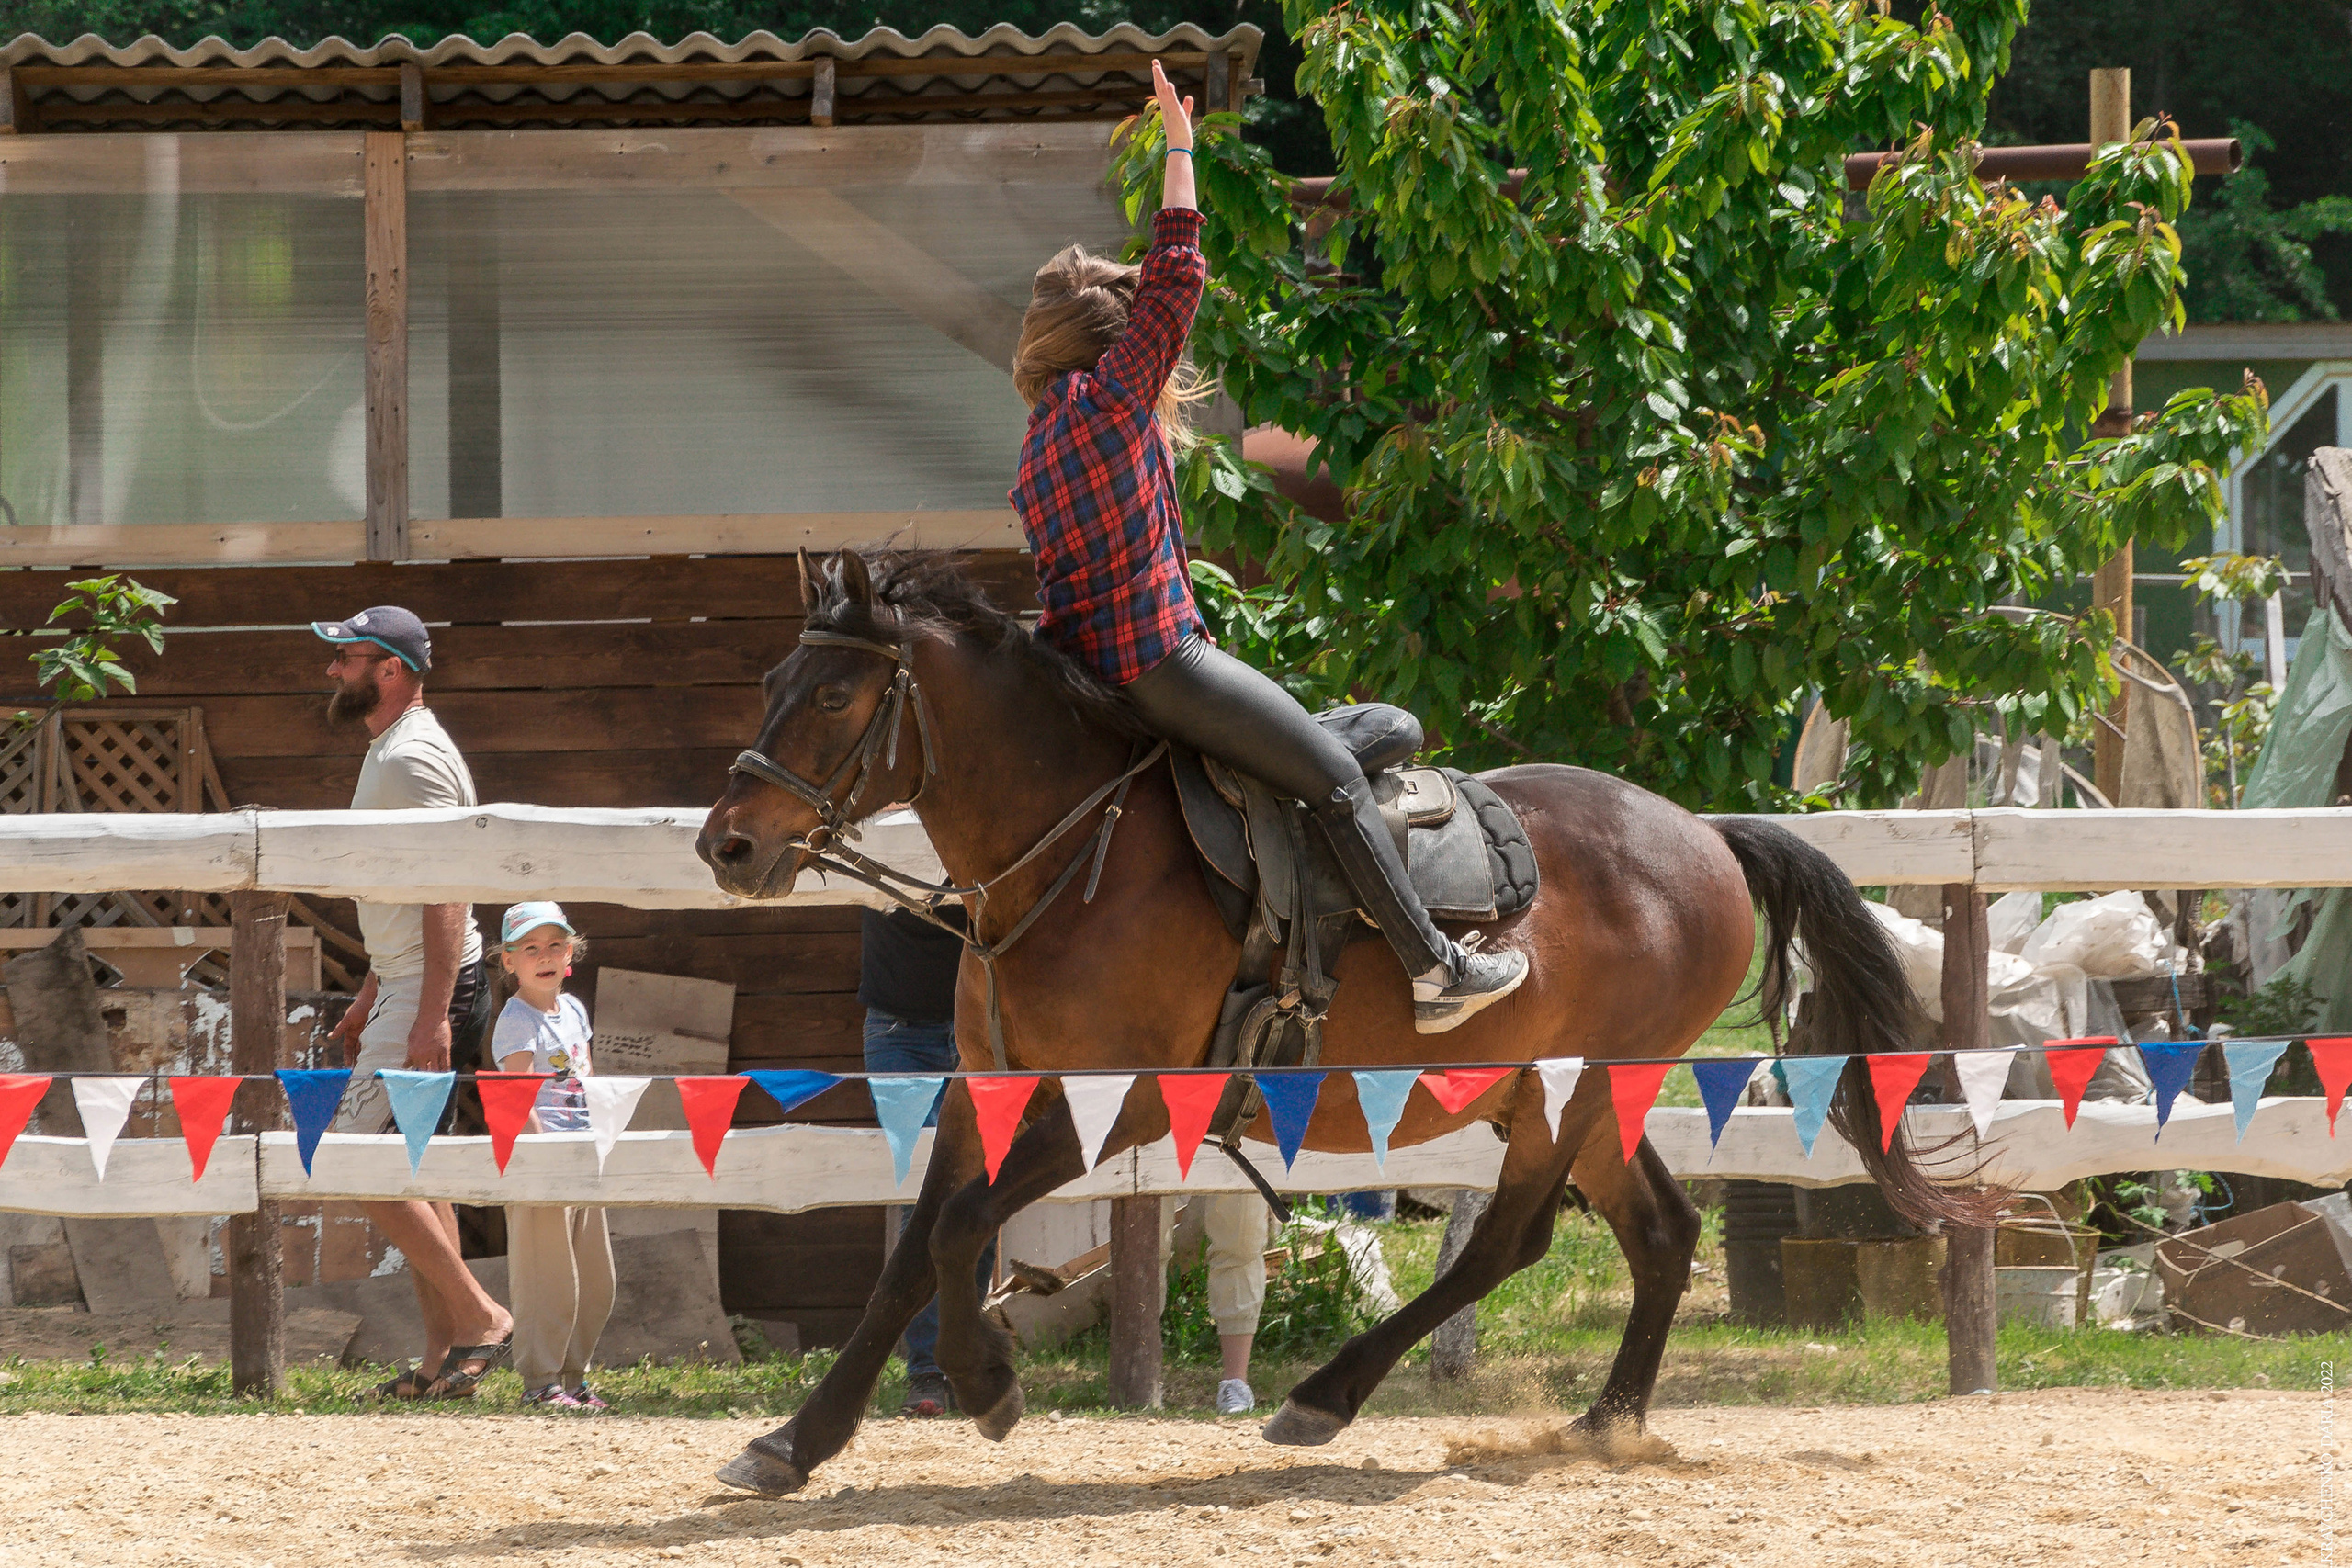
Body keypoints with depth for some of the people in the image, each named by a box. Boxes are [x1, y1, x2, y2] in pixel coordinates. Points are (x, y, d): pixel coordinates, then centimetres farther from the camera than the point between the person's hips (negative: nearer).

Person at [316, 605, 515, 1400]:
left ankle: (479, 1317, -10)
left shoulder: (413, 758, -16)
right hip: (405, 989, 11)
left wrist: (432, 1017, -28)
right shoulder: (388, 752, 17)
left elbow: (446, 892, -23)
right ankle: (446, 1356, 13)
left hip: (431, 989, -11)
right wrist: (369, 1000, 26)